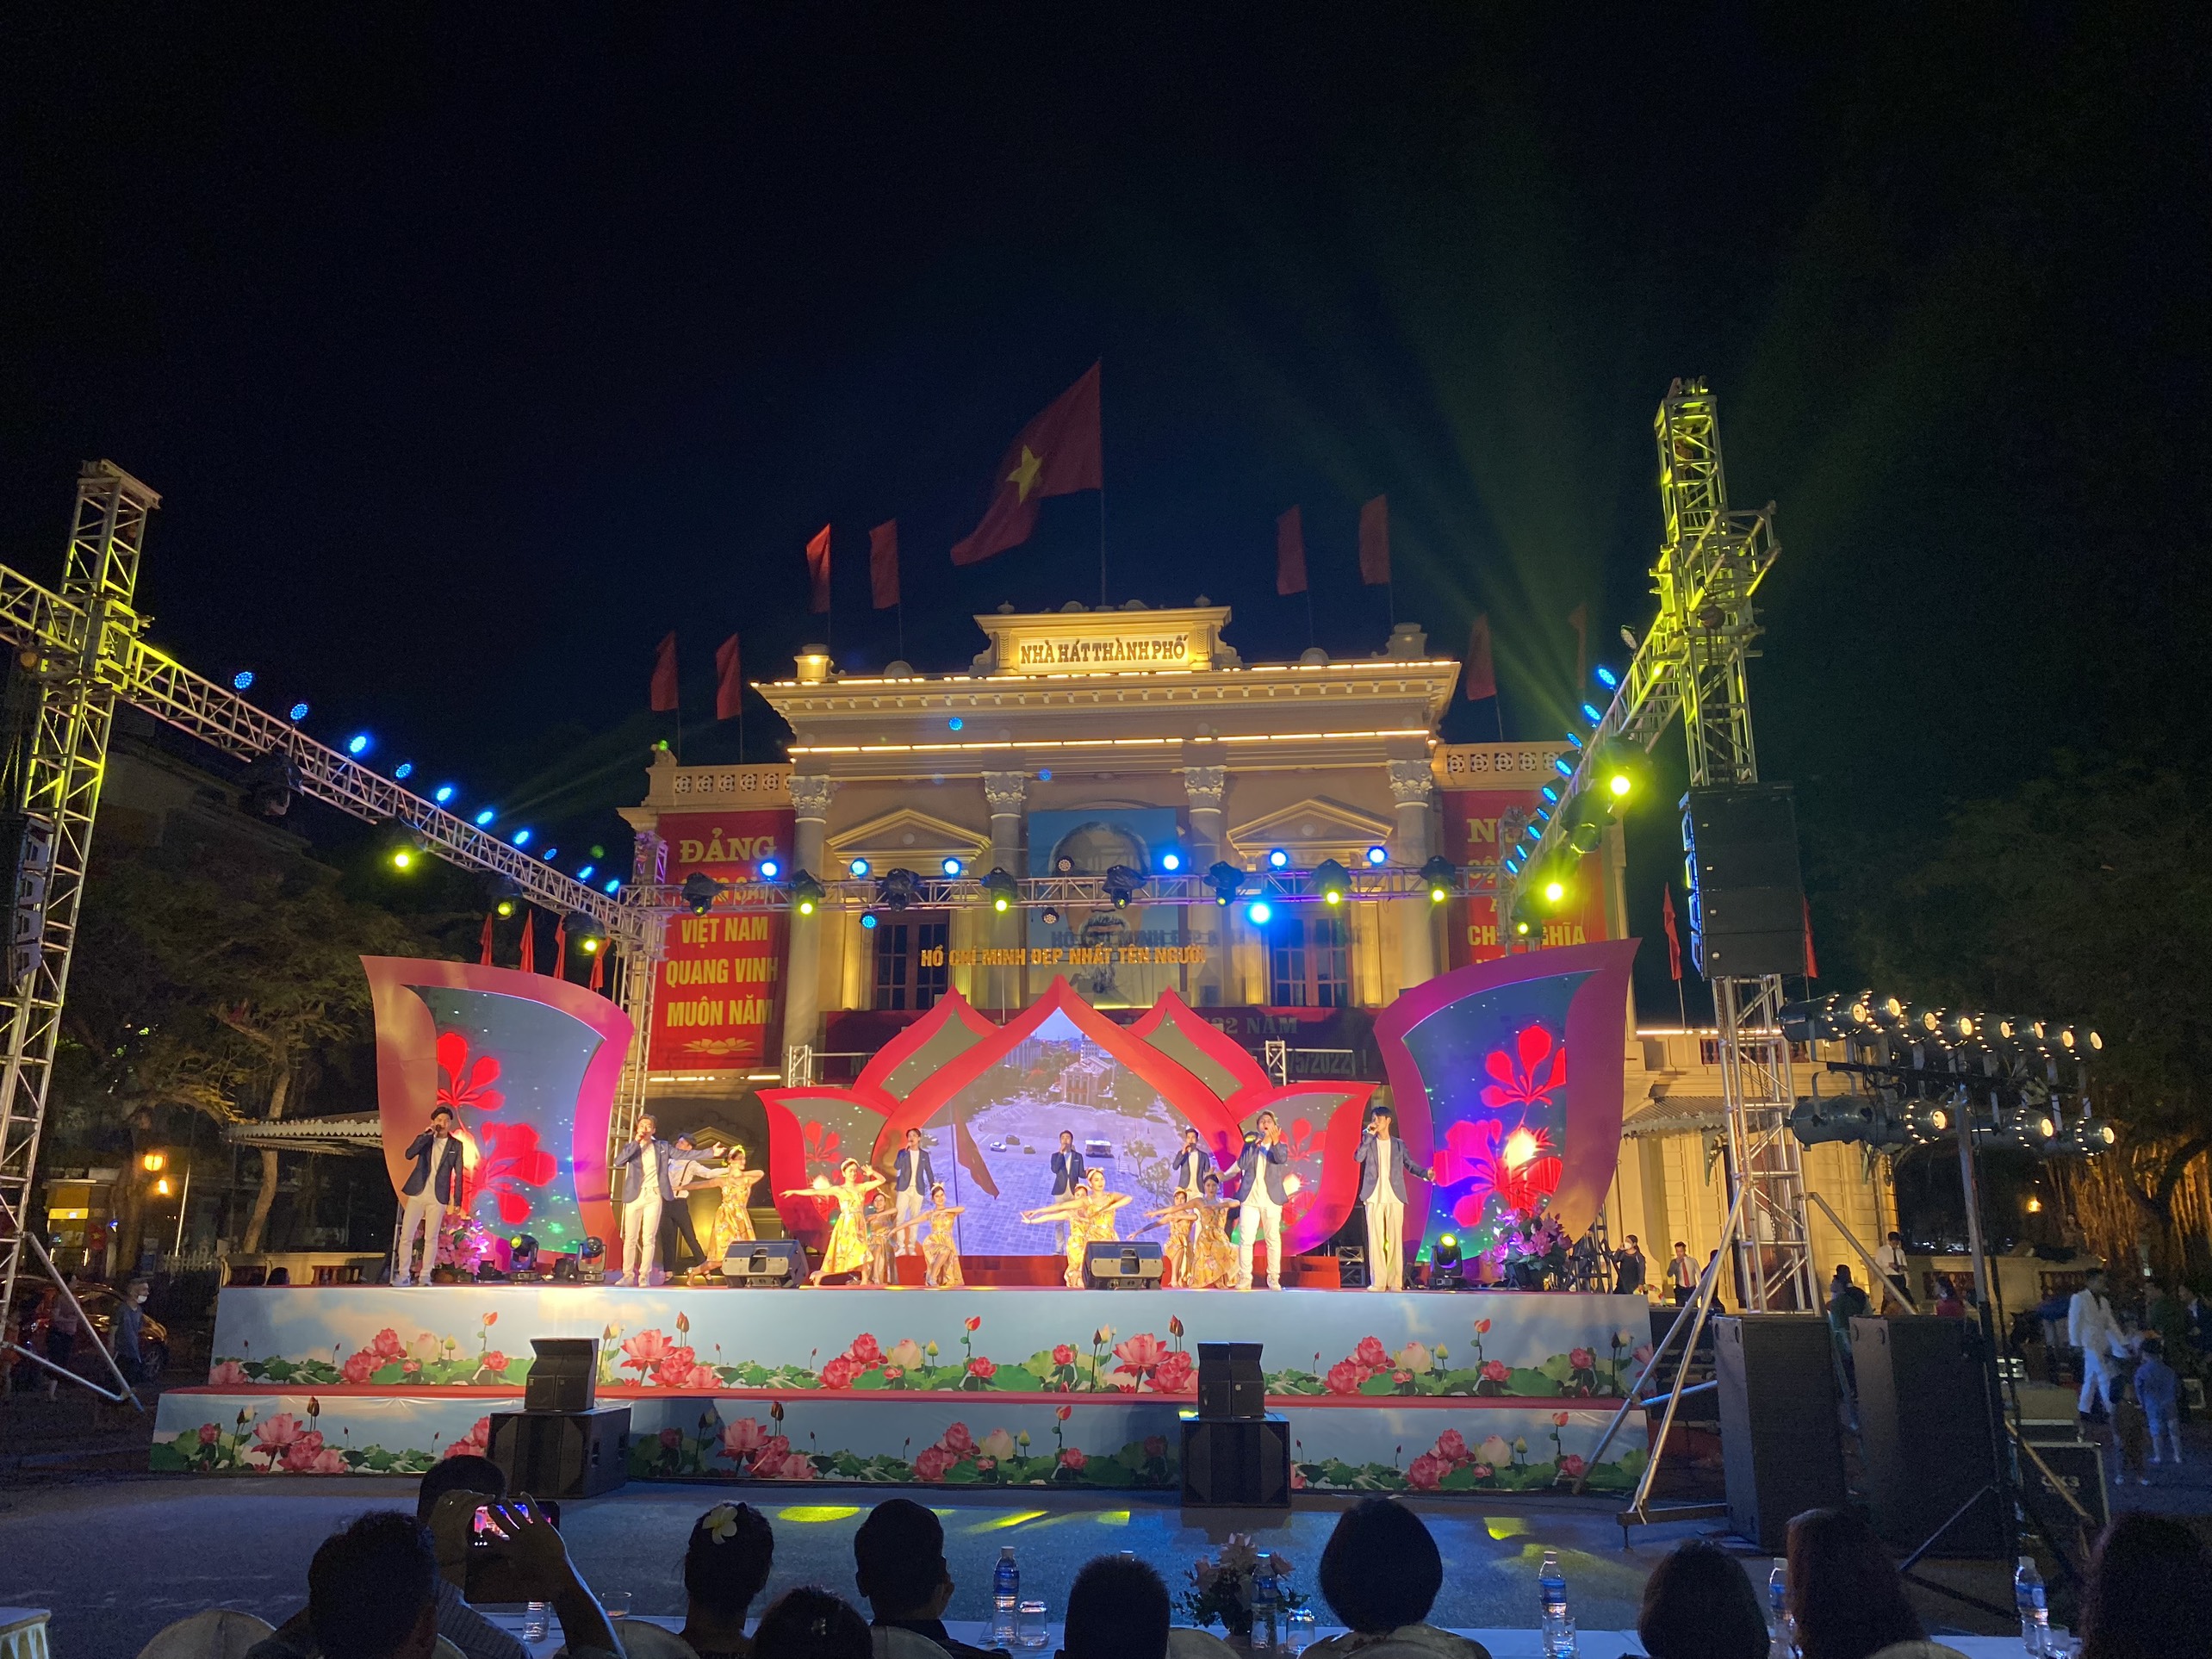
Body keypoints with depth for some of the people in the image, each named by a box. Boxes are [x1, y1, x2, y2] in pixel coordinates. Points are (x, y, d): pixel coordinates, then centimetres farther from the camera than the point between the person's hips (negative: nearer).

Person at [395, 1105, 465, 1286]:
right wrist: (427, 1135, -16)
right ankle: (403, 1274, 8)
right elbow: (408, 1155, -12)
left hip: (438, 1198, -1)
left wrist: (457, 1201, -3)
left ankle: (425, 1276, 8)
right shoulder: (424, 1139, 7)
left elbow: (458, 1175, 2)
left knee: (431, 1238, 1)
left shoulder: (456, 1145, 3)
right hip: (417, 1194, 1)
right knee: (406, 1235, -1)